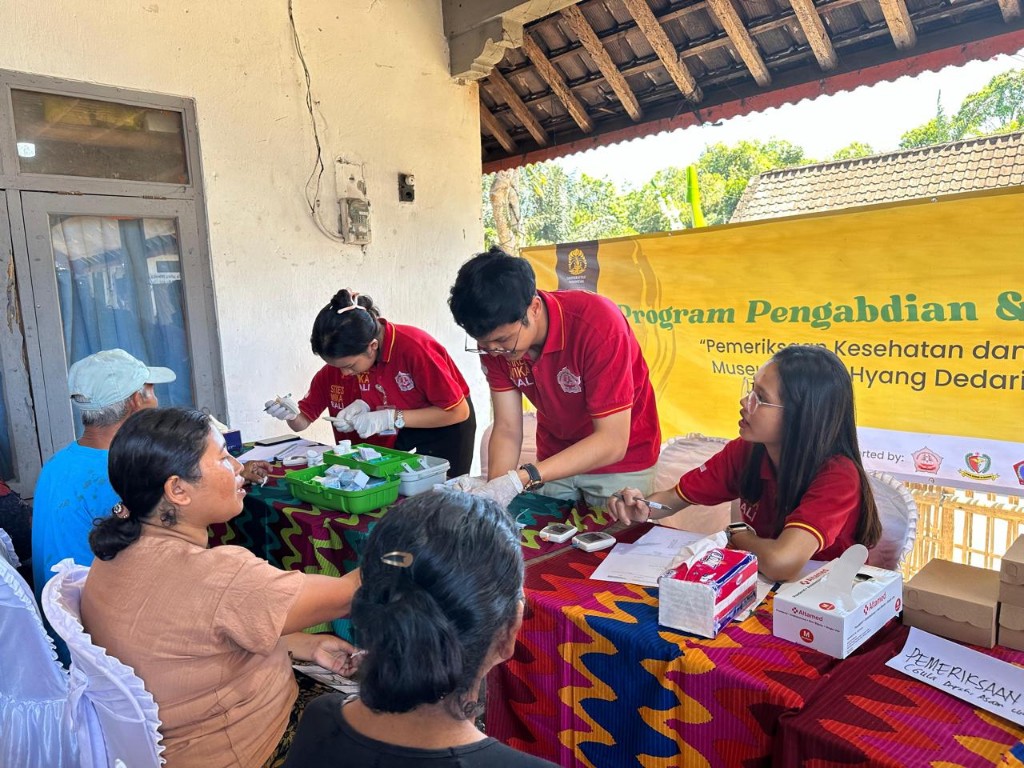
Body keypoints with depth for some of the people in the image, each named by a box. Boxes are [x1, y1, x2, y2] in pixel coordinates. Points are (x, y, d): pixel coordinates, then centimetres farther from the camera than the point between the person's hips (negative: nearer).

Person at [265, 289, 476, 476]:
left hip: (444, 425, -5)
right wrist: (292, 414, -27)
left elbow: (459, 412, -27)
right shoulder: (340, 359, -14)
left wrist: (391, 418, -31)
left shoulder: (414, 347, -33)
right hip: (393, 435, 5)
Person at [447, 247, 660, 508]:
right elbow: (507, 430, -12)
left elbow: (612, 442, -32)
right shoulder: (496, 337, -17)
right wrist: (493, 494, -30)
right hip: (556, 459, 4)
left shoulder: (597, 324, -33)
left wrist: (521, 478, -40)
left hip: (620, 460, -4)